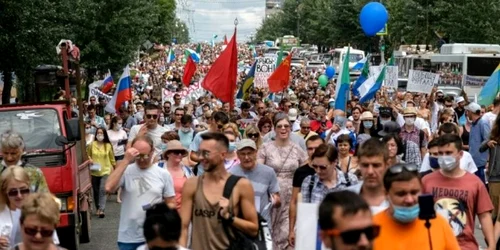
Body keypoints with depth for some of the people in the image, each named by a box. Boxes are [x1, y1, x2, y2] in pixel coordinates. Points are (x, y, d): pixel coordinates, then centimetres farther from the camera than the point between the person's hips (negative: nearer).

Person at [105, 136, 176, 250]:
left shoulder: (163, 174, 1)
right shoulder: (126, 171, -3)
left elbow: (171, 204, 7)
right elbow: (109, 188, -21)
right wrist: (125, 161, -19)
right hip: (128, 238, -1)